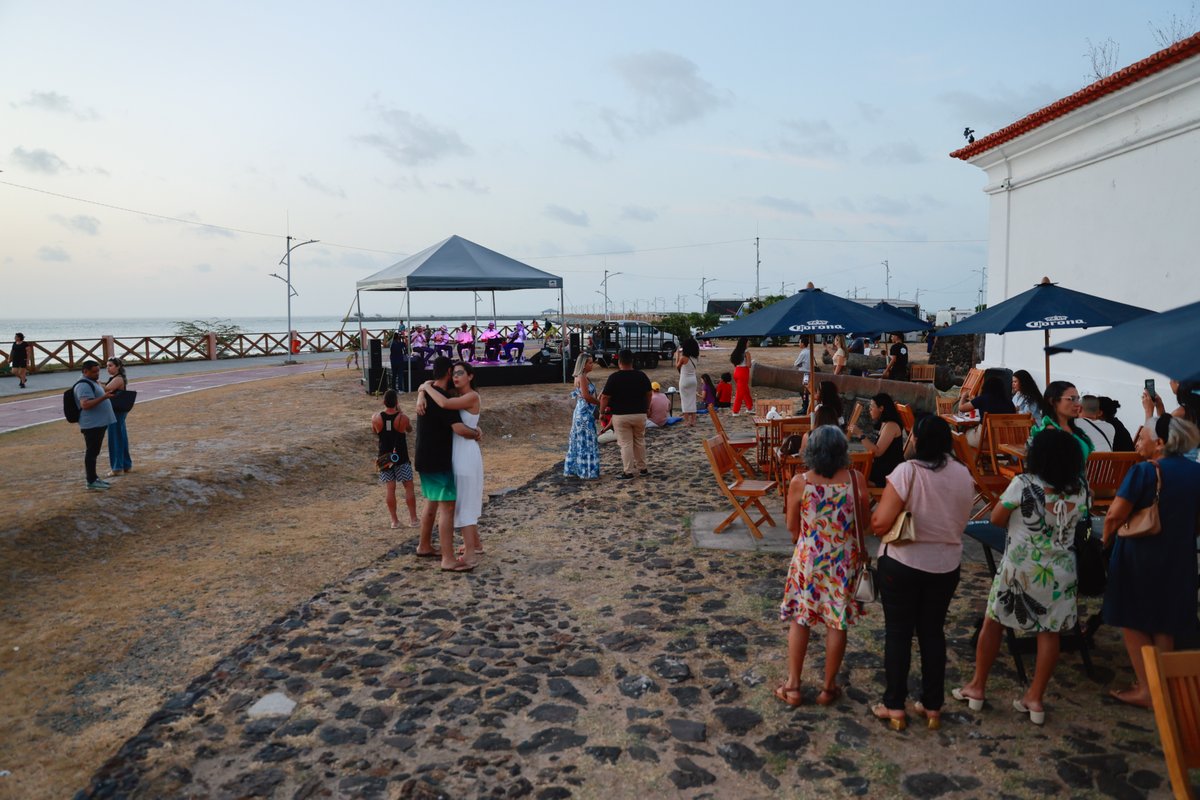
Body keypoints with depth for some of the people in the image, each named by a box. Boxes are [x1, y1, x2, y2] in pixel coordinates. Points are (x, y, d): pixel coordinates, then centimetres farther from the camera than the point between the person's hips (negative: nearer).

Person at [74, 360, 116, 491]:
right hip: (91, 425, -11)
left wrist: (105, 392, 20)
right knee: (91, 452, -5)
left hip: (99, 423, 11)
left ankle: (94, 478, 23)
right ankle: (91, 482, -1)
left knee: (94, 452, 15)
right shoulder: (83, 385, -16)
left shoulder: (91, 383, 17)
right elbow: (85, 404, -27)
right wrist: (104, 397, -32)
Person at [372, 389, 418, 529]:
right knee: (408, 487, 7)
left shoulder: (376, 418, -8)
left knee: (390, 489, 5)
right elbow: (410, 428, 7)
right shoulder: (402, 418, -13)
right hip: (401, 457, -2)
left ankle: (394, 520, 8)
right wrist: (400, 411, 7)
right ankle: (413, 519, 10)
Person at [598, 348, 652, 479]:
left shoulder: (614, 377, -12)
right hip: (640, 414, 4)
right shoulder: (641, 375, 0)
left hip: (620, 415, -3)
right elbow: (649, 394, 10)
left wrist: (602, 412, 2)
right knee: (640, 441, 18)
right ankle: (642, 468, 25)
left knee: (625, 444, 2)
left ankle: (628, 472, 3)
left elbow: (605, 397, -12)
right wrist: (646, 407, 24)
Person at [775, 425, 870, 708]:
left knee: (799, 621, 13)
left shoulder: (799, 483, -14)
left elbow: (792, 526, -4)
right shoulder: (856, 479, -12)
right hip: (845, 560, 1)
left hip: (808, 558, -1)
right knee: (837, 624, 13)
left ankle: (793, 686, 20)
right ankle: (828, 688, 24)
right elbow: (864, 521, -3)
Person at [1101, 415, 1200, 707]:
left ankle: (1145, 689, 10)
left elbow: (1115, 515, -19)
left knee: (1133, 621, 7)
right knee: (1165, 624, 17)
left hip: (1139, 556, -6)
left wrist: (1106, 540, -1)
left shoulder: (1144, 471, -18)